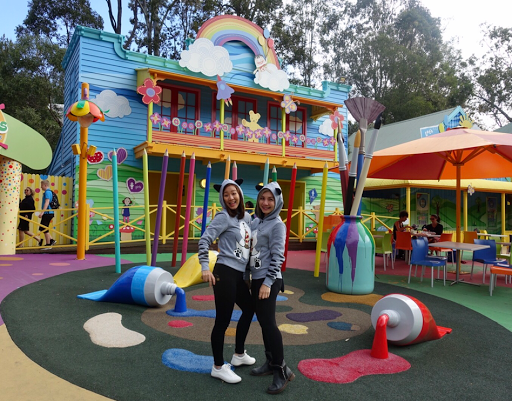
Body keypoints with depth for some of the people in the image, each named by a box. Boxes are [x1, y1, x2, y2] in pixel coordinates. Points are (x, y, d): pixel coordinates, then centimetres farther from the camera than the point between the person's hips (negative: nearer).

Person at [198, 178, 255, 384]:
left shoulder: (247, 217, 12)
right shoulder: (223, 217, -10)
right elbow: (204, 240, -17)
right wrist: (205, 268, -23)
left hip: (240, 275, 9)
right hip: (225, 273, -9)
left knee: (249, 309, 23)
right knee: (223, 320, -3)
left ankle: (239, 355, 40)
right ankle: (218, 367, 14)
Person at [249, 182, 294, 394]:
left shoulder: (277, 225, -11)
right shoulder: (256, 222, 12)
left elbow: (277, 256, -16)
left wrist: (268, 283, -20)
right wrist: (249, 277, 15)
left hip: (268, 280, -8)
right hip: (256, 279, 8)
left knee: (269, 323, -7)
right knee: (263, 322, 14)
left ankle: (282, 370, 4)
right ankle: (271, 362, 27)